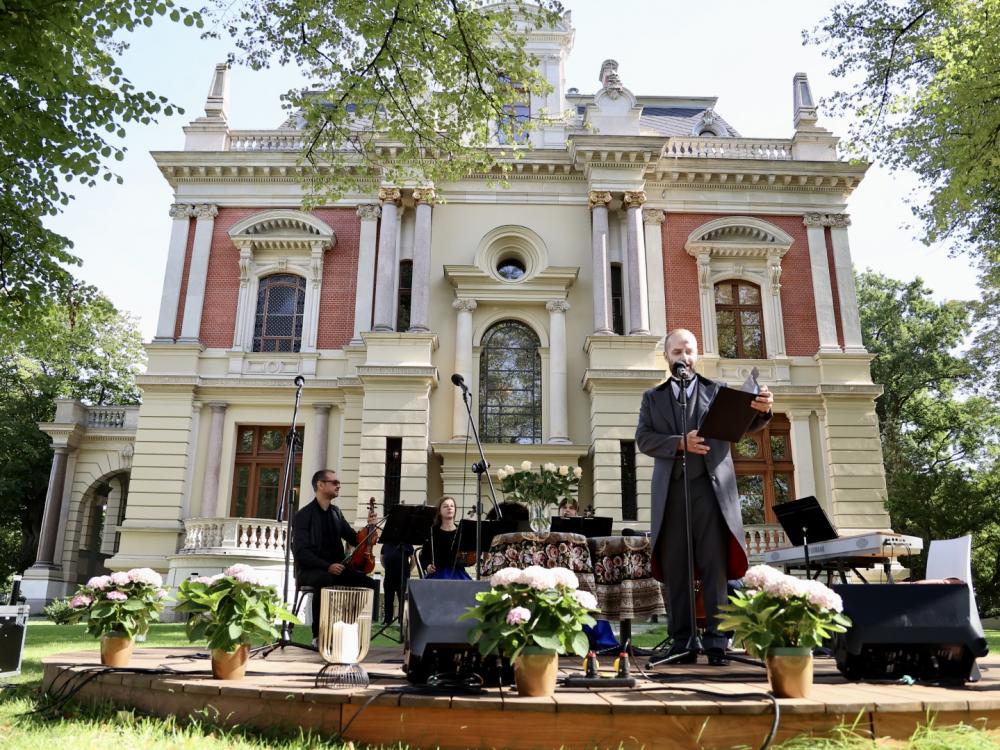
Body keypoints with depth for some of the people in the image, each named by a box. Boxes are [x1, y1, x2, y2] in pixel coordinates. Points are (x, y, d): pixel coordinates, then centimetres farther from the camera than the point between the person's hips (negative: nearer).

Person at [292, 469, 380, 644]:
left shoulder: (336, 512, 13)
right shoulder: (303, 515, -7)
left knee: (370, 583, -17)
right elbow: (301, 552, -16)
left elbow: (355, 540, 14)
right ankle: (318, 635, -23)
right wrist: (327, 566, -26)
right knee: (325, 581, -39)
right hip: (311, 570, -6)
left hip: (336, 567, 6)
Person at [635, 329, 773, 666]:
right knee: (675, 570, 3)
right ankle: (681, 643, 9)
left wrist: (761, 411, -24)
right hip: (671, 491, 1)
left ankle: (716, 642, 3)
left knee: (715, 568, -2)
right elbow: (643, 439, 2)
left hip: (711, 488, -1)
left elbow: (744, 425, -1)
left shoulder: (719, 391, 14)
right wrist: (680, 443, -14)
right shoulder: (652, 397, 16)